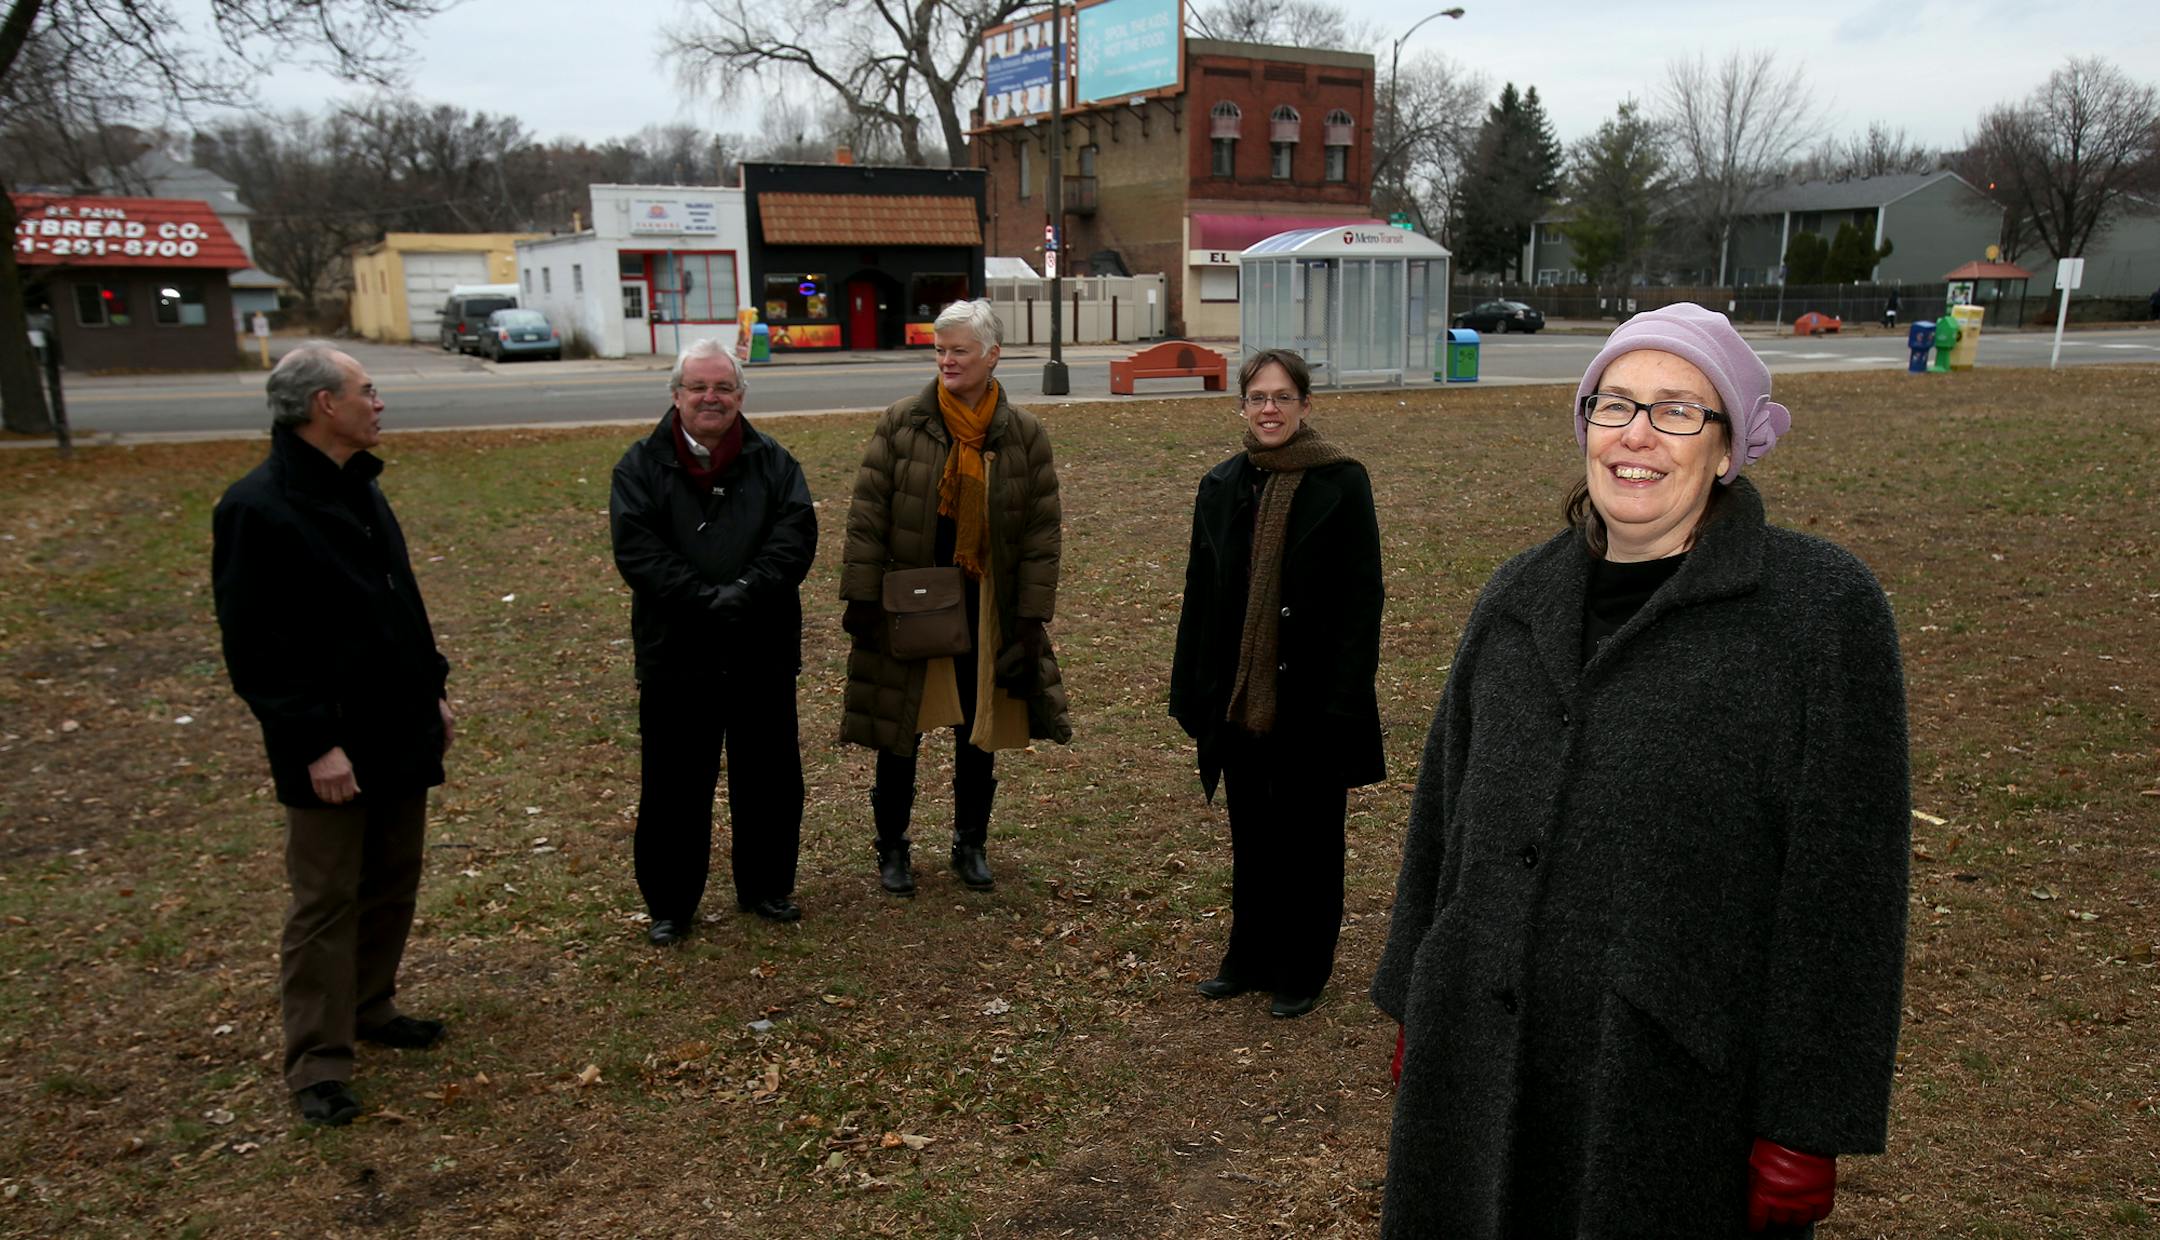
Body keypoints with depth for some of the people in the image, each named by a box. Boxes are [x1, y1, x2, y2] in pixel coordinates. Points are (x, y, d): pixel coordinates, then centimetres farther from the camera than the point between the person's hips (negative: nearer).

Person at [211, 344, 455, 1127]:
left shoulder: (360, 489, 10)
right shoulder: (257, 508, -16)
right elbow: (252, 645, -18)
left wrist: (432, 692, 16)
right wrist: (314, 743, -20)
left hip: (400, 734, 8)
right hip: (329, 749, -8)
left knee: (393, 886, 16)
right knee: (326, 903, 1)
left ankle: (370, 1008, 33)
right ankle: (318, 1063, 12)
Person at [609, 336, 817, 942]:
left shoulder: (772, 460, 5)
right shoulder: (641, 465, 0)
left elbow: (796, 534, -7)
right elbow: (636, 549, -12)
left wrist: (748, 590, -22)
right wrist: (704, 598, -22)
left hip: (762, 651, 2)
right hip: (675, 653, -2)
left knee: (770, 777, 12)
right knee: (673, 785, 7)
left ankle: (766, 886, 30)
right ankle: (669, 904, 22)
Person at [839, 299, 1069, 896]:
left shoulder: (1024, 433, -2)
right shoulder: (901, 422, -4)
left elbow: (1042, 529, 0)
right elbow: (867, 514, -4)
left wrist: (1033, 615, -5)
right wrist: (862, 597, -8)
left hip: (987, 610, 1)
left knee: (979, 734, 13)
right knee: (899, 733, 7)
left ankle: (971, 845, 31)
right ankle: (892, 849, 26)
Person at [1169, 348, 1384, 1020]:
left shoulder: (1343, 483, -7)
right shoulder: (1221, 487, 6)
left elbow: (1361, 599, -10)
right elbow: (1199, 593, 8)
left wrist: (1344, 699, -15)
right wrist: (1190, 690, 5)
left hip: (1309, 700, -4)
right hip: (1238, 698, 4)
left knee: (1308, 838, 10)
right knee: (1250, 836, 16)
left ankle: (1302, 971, 25)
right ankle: (1250, 956, 32)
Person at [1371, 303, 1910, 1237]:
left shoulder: (1821, 610, -11)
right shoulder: (1519, 598, 4)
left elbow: (1842, 884, -11)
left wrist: (1805, 1126, -11)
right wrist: (1415, 1010, 13)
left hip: (1684, 1093, -4)